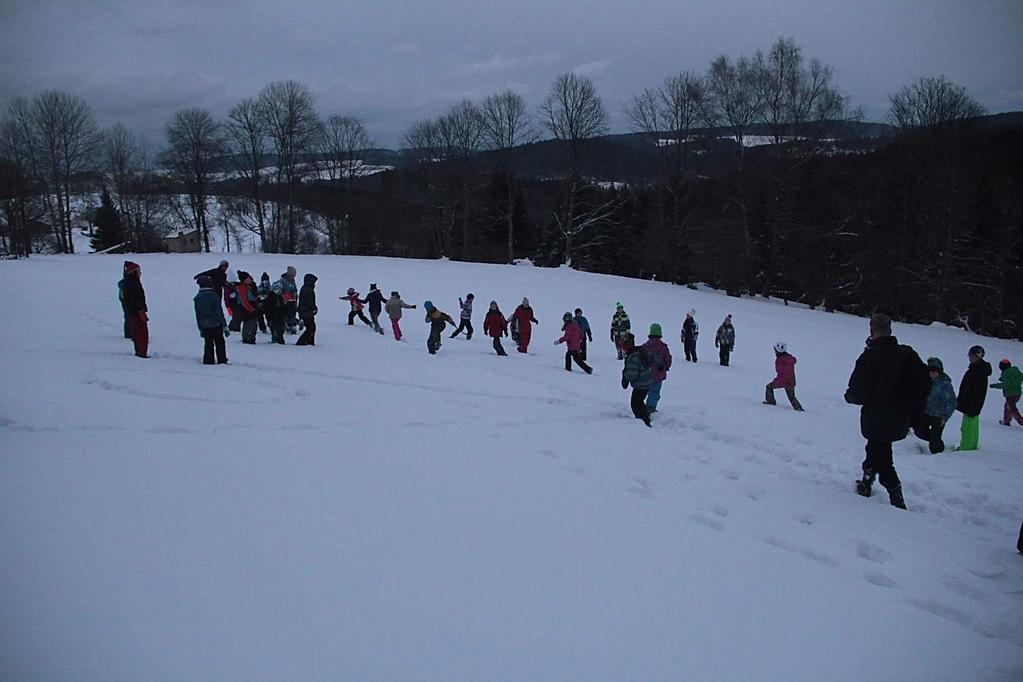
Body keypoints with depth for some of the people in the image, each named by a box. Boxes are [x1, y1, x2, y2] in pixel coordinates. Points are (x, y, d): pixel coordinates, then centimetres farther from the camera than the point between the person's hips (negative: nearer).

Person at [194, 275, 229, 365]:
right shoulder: (213, 295, -12)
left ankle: (208, 361, 12)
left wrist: (200, 328, 17)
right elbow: (219, 311, -12)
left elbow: (197, 314, 9)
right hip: (215, 324, -4)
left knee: (208, 344, 12)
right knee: (220, 344, 3)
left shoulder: (197, 298, 3)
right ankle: (222, 361, 1)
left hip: (204, 326, 4)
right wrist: (224, 326, -9)